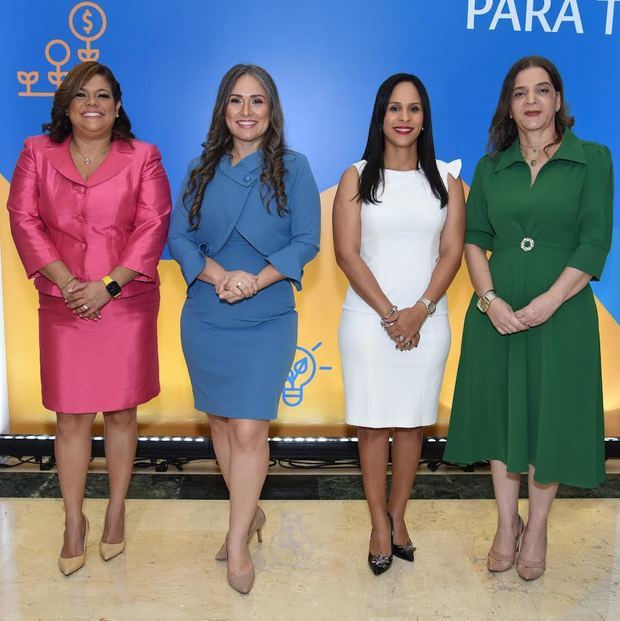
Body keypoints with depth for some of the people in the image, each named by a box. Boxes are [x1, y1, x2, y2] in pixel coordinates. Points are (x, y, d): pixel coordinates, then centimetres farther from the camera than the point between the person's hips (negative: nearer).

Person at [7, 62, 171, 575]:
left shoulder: (143, 158, 5)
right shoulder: (38, 154, 9)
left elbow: (153, 226, -4)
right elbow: (24, 219, 2)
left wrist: (108, 285, -12)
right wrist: (66, 280, -11)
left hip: (127, 304, -1)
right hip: (63, 306, 1)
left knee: (121, 412, 7)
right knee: (71, 416, 4)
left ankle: (117, 511, 25)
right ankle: (74, 522, 19)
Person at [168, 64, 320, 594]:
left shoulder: (292, 168, 1)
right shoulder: (202, 170, 8)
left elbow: (307, 240, -5)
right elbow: (179, 236, 2)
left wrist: (256, 281, -18)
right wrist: (220, 276, -16)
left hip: (266, 319, -3)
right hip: (205, 317, 4)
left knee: (250, 428, -6)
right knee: (221, 420, 12)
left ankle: (238, 540, 11)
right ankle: (251, 513, 32)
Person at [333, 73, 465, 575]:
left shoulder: (446, 179, 7)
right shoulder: (357, 178, 2)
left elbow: (452, 252, 1)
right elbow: (347, 254, -5)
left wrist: (419, 311, -12)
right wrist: (389, 314, -11)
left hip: (427, 321, 2)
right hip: (368, 318, -1)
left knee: (412, 422, 9)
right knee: (374, 423, 3)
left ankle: (398, 515, 25)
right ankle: (380, 524, 17)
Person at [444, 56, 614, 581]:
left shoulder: (592, 160, 0)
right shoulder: (491, 168, 9)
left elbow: (594, 244, -7)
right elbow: (474, 240, 5)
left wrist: (546, 303, -17)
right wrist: (490, 299, -11)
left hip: (561, 313, -2)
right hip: (496, 311, 3)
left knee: (550, 417, 6)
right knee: (501, 413, 10)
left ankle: (537, 528, 25)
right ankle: (507, 525, 27)